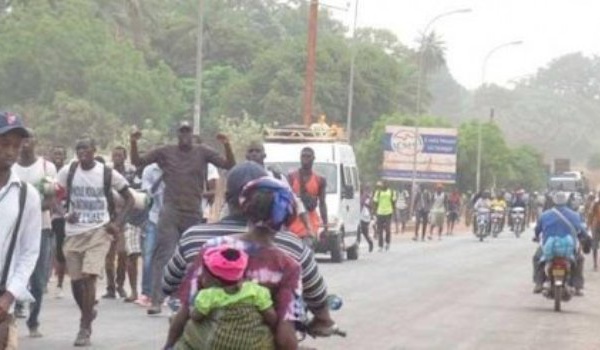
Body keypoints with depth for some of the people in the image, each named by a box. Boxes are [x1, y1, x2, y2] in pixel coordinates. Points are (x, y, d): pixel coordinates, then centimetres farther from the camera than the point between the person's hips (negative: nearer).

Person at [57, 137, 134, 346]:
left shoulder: (108, 174, -4)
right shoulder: (68, 172, 0)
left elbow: (129, 199, 5)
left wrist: (117, 223, -7)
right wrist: (64, 214, -10)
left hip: (99, 232, -3)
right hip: (73, 232, 3)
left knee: (89, 276, -15)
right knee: (76, 280, 7)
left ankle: (85, 328, -8)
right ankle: (88, 313, 36)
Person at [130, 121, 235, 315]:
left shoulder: (203, 152, 4)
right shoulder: (165, 152, 3)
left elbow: (229, 165, 0)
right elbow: (137, 162, 7)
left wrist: (227, 146, -16)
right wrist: (134, 143, -9)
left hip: (194, 214, 2)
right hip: (170, 212, -1)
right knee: (163, 256, -8)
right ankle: (157, 300, -8)